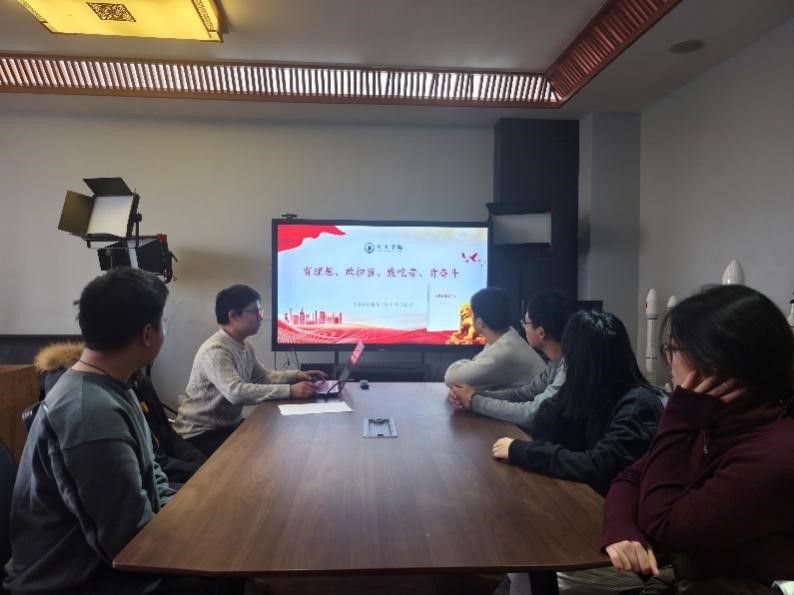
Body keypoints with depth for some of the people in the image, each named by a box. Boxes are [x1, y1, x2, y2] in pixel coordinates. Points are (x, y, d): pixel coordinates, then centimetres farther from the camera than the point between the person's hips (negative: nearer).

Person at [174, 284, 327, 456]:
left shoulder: (244, 346, 4)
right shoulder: (214, 351, -25)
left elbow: (263, 376, 16)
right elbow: (236, 392, -37)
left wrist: (296, 375, -2)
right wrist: (290, 391, -39)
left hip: (229, 424, 9)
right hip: (200, 434, -9)